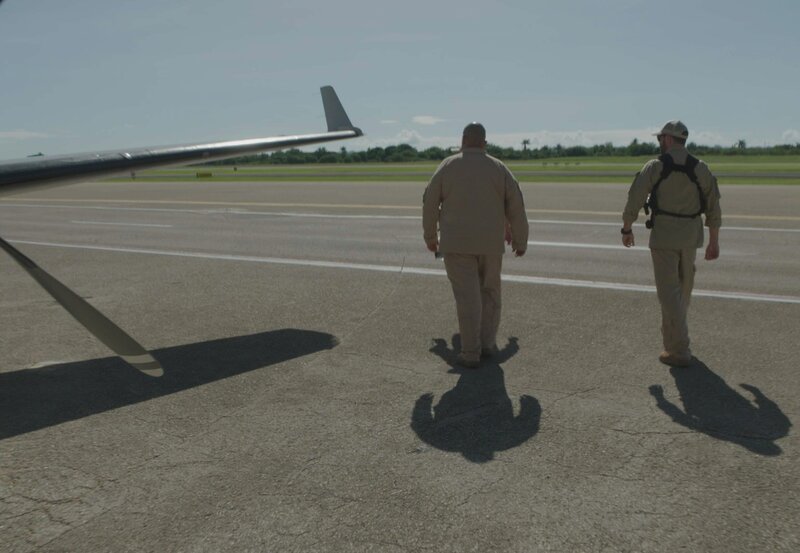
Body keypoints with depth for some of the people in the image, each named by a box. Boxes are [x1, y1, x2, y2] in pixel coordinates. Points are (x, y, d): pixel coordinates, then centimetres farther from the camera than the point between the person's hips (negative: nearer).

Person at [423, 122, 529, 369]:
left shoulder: (448, 166, 0)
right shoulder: (499, 168, 2)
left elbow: (430, 203, 3)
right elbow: (516, 207, 2)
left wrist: (430, 236, 16)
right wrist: (520, 241, 12)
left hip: (456, 243, -1)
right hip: (491, 243, 2)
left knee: (467, 296, -2)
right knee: (489, 292, 17)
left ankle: (471, 353, -1)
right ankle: (487, 343, 20)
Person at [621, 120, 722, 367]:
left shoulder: (654, 166, -7)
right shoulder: (701, 168, 2)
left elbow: (634, 201, -7)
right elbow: (713, 208, 2)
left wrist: (626, 229, 8)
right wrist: (714, 242, 9)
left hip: (663, 235, -4)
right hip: (691, 235, 4)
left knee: (669, 291, -2)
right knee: (683, 286, 20)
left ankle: (678, 351, -4)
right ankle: (673, 333, 39)